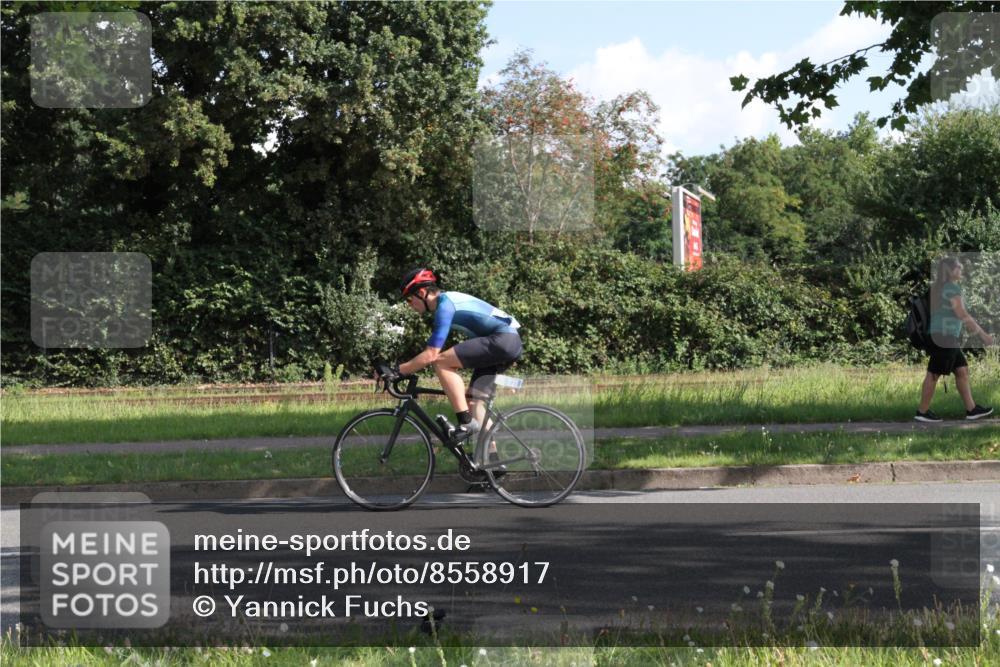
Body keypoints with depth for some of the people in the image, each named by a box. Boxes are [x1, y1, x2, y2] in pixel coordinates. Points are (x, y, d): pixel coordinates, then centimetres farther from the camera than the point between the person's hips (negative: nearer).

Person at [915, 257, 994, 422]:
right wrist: (983, 335, -14)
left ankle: (971, 409, 12)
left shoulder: (939, 288, 15)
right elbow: (963, 315, -17)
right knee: (934, 374, -3)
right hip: (944, 338, -10)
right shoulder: (952, 289, -13)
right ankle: (922, 412, 2)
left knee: (962, 370, 10)